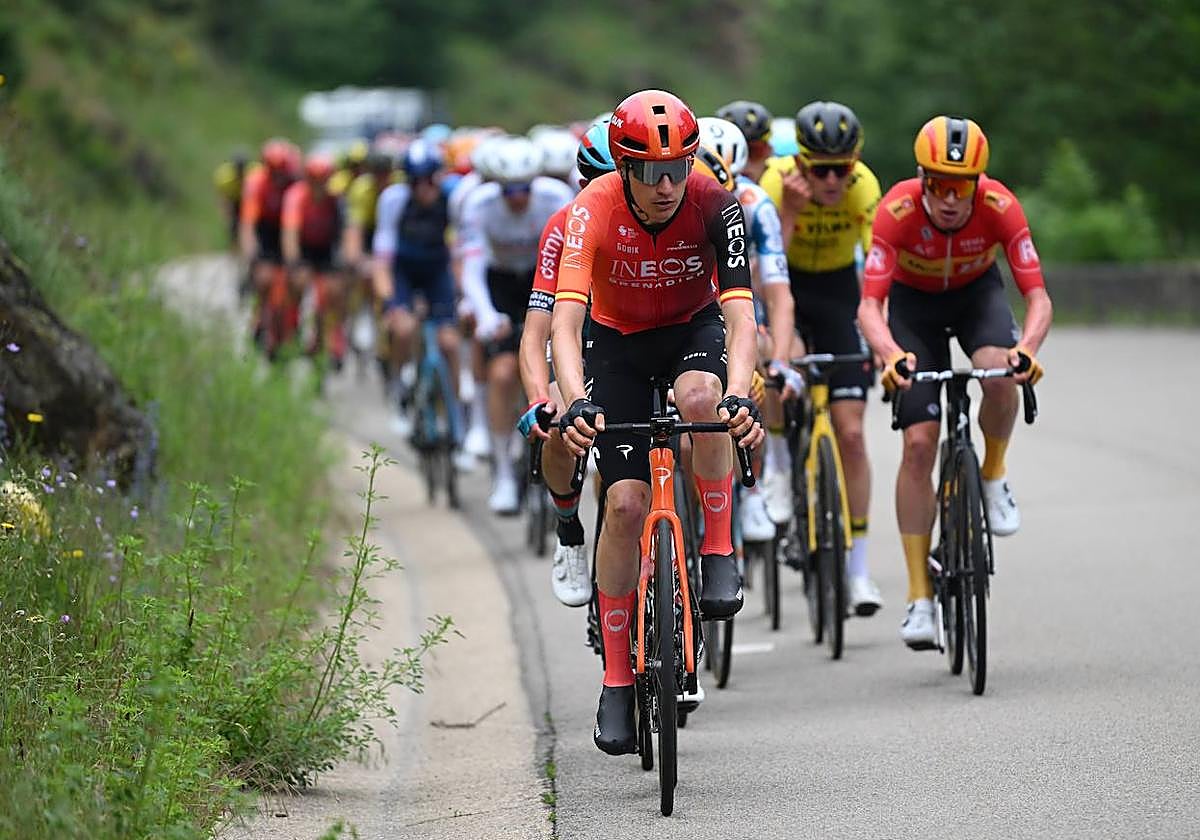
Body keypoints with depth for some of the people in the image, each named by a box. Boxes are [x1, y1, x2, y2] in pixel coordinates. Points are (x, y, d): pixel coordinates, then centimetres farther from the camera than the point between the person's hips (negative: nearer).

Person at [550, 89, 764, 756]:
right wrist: (576, 403, -54)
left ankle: (718, 553, -16)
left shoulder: (714, 206, -27)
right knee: (625, 504, -11)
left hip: (695, 330, 0)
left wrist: (739, 396, -52)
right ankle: (616, 682, -2)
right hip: (620, 343, 0)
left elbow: (740, 314, -34)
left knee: (701, 399, -37)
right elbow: (565, 321, -37)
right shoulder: (593, 211, -29)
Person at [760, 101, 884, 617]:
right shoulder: (778, 182, -28)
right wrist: (790, 212, -44)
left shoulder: (863, 187, -26)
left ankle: (858, 568, 0)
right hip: (784, 283, 0)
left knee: (850, 432, -6)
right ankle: (779, 465, -3)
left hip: (836, 289, 0)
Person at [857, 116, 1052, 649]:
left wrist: (1027, 347, -51)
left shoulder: (1000, 207, -31)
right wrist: (891, 355, -55)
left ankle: (994, 476, -3)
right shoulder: (897, 210, -33)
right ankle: (919, 595, -6)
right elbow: (869, 305, -35)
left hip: (977, 292, 0)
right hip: (914, 301, 0)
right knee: (919, 443, -11)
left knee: (1001, 376, -34)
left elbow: (1037, 296, -30)